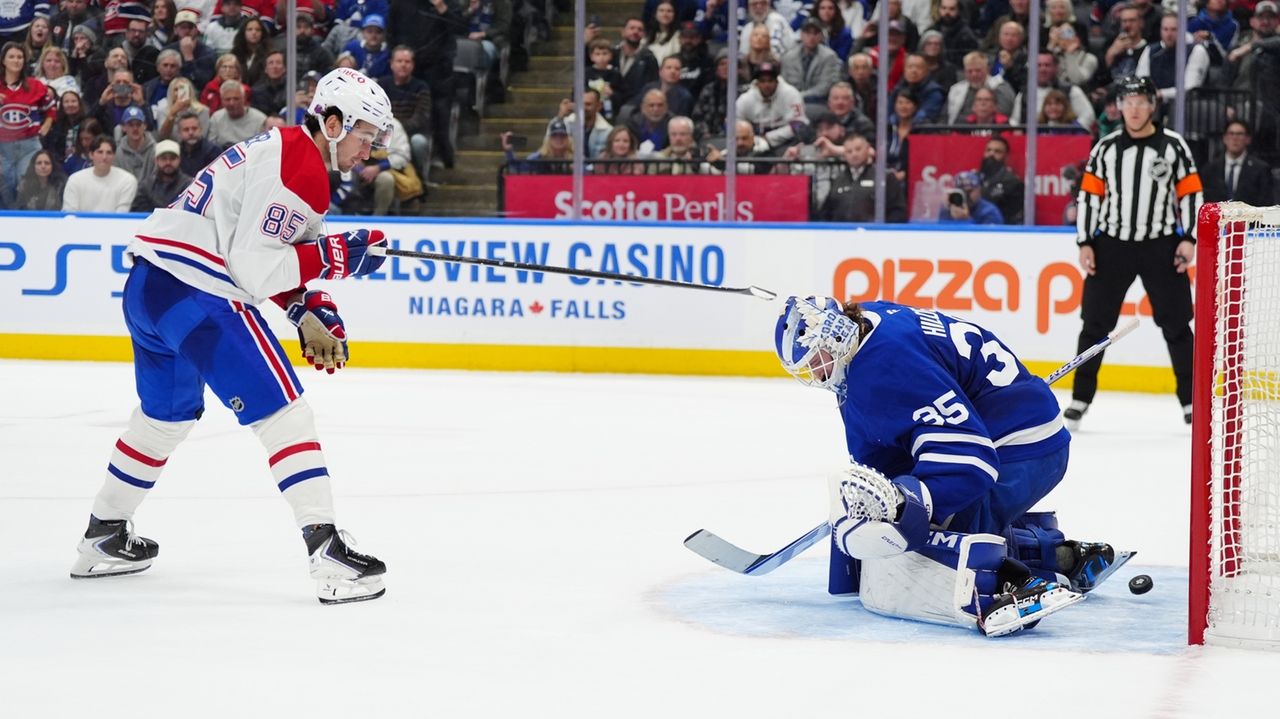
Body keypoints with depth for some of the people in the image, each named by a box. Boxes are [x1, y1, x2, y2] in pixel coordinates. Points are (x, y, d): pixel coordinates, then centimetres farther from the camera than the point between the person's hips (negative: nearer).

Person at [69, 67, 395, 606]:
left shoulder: (287, 150, 19)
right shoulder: (298, 167, -13)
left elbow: (276, 253, 23)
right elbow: (257, 268, -19)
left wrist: (312, 312, 12)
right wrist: (337, 255, -15)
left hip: (148, 287, 11)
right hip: (197, 297, -11)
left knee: (166, 415, 27)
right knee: (282, 412, -10)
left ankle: (104, 538, 39)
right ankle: (327, 553, -16)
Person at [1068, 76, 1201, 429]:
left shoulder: (1173, 145, -1)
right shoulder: (1105, 148, 3)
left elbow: (1191, 193, 1)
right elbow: (1089, 196, 5)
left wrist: (1189, 238, -8)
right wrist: (1085, 243, -1)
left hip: (1161, 246, -1)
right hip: (1111, 244, 1)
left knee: (1176, 324, 1)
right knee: (1096, 323, 2)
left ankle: (1190, 399, 9)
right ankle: (1081, 399, 10)